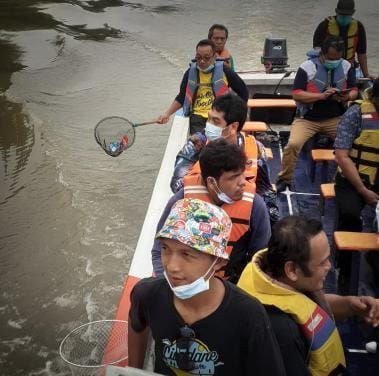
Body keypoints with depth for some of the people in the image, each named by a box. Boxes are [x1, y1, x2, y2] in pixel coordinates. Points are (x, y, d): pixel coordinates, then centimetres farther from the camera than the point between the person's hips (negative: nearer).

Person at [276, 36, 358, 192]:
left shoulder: (346, 66, 5)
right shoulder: (307, 67, -8)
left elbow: (354, 90, 11)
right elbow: (296, 94, -13)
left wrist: (347, 97, -14)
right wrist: (322, 95, -24)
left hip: (336, 118, 3)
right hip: (307, 119, -3)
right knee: (293, 144, -26)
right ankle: (284, 179, -3)